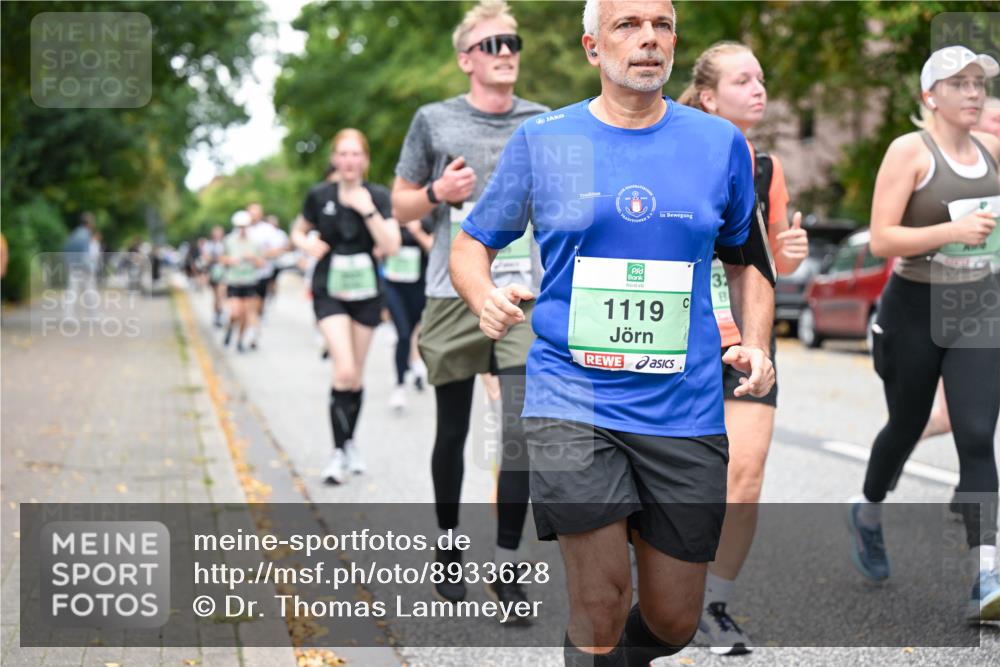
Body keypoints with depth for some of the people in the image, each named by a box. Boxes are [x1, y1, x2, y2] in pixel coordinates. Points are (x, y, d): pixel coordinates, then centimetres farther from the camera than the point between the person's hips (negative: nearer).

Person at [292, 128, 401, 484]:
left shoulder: (377, 196, -5)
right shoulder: (319, 195, -5)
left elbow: (391, 246, -13)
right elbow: (298, 232, 11)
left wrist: (368, 210, -20)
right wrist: (308, 245, -10)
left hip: (365, 290, 2)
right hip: (329, 290, -2)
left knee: (357, 374, 11)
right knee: (344, 371, -16)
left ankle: (350, 444, 30)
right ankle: (339, 452, -9)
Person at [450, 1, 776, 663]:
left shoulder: (721, 142, 7)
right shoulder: (541, 140, 2)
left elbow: (747, 260, 19)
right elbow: (472, 244, 11)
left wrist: (757, 344, 1)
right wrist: (486, 297, -11)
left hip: (684, 410, 2)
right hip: (572, 402, -2)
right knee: (601, 606, -10)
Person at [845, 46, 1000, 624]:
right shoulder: (909, 151, -11)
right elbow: (881, 240, -17)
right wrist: (952, 231, -28)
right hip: (916, 310, -3)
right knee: (907, 427, 15)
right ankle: (869, 512, 46)